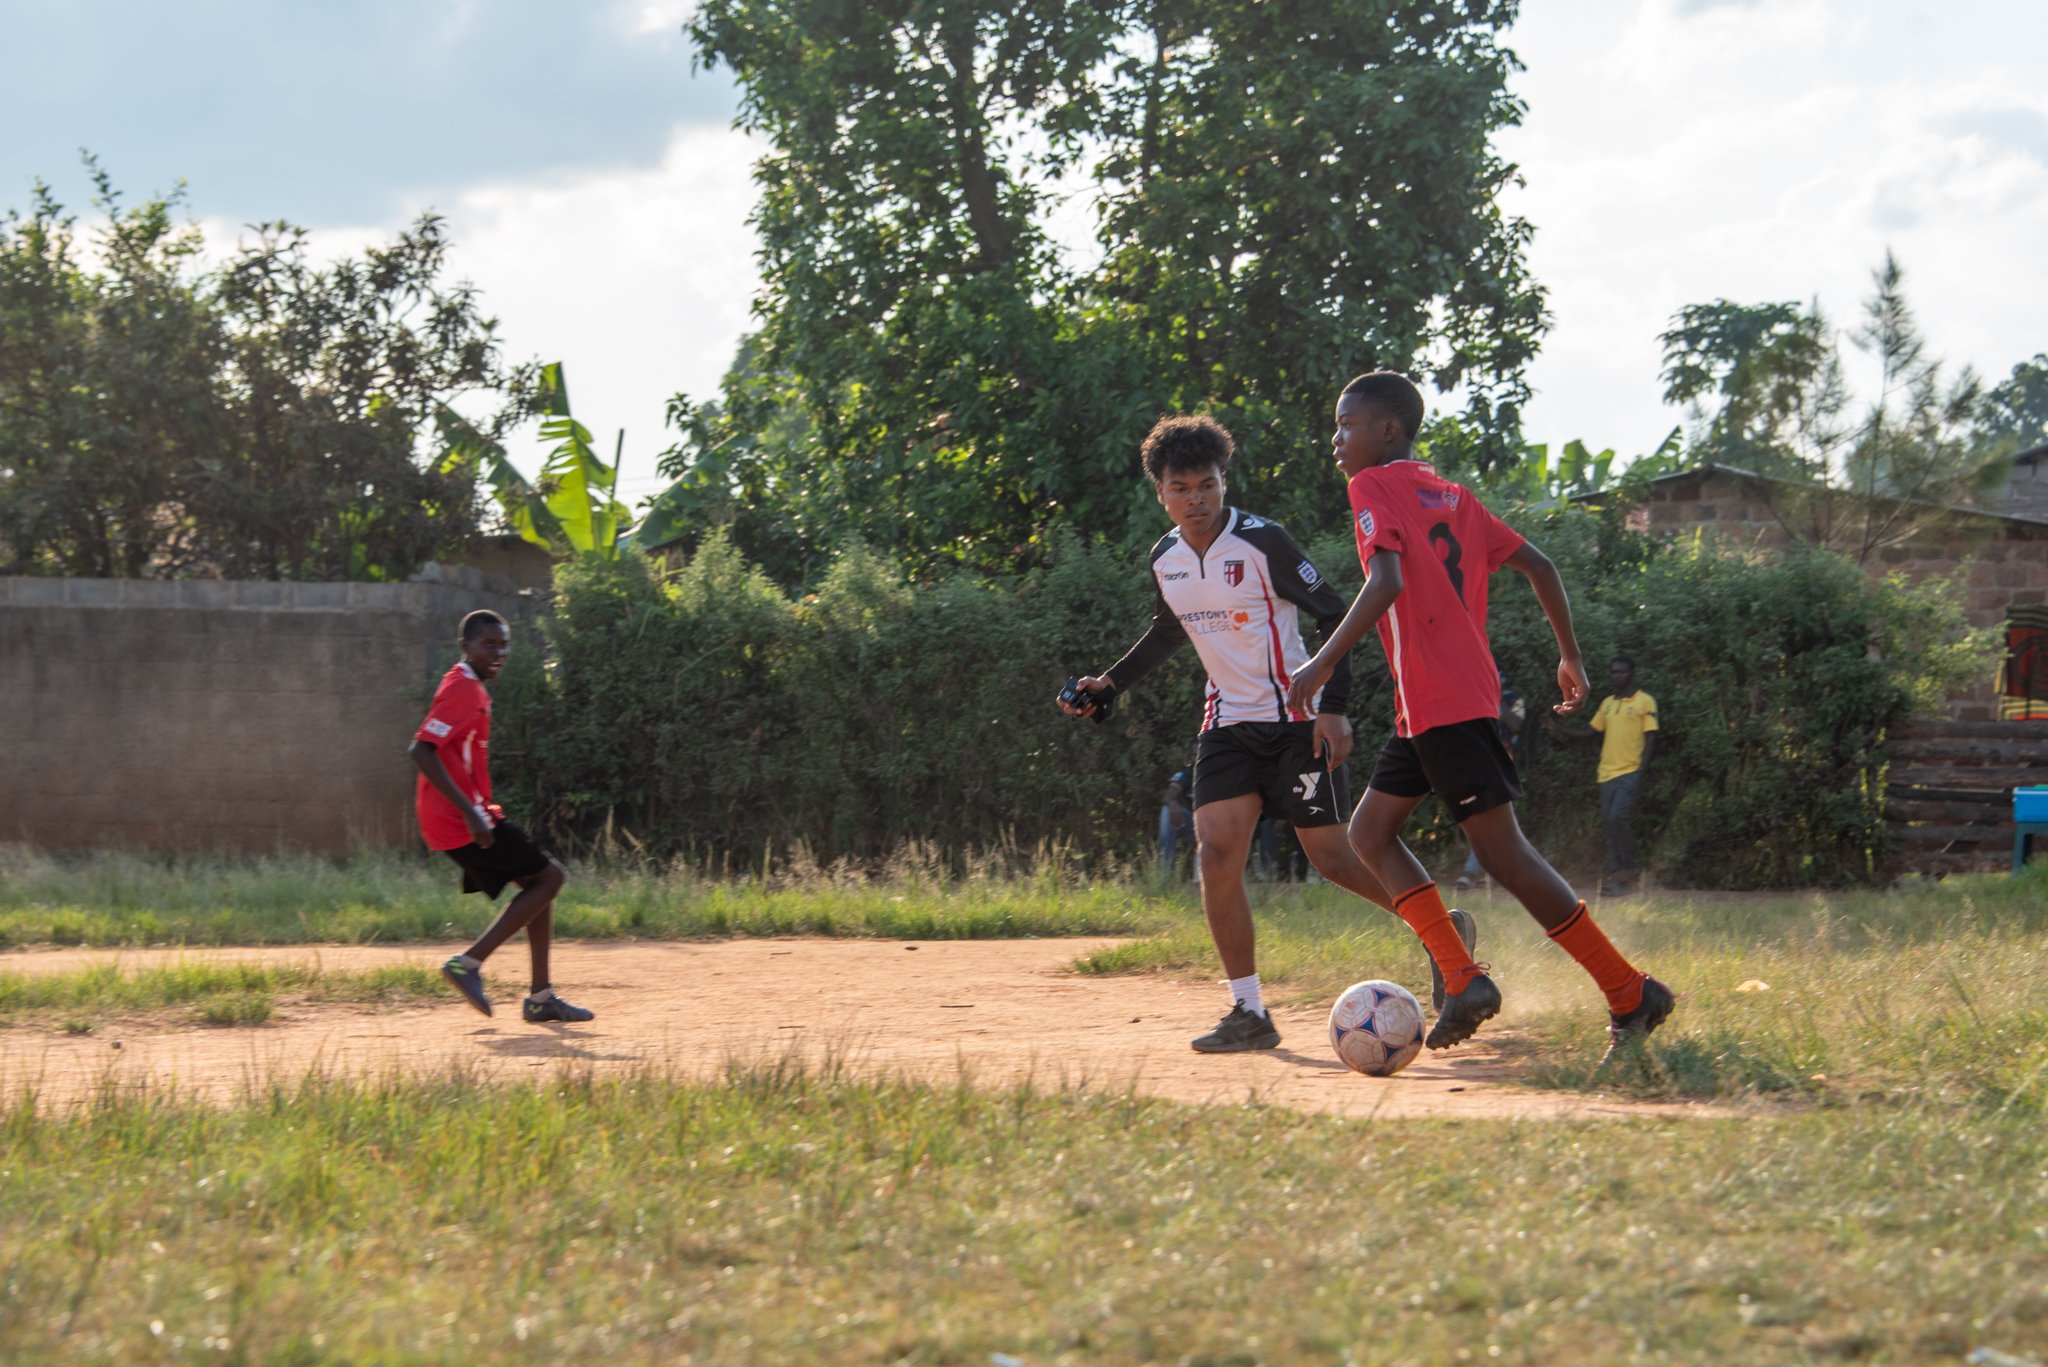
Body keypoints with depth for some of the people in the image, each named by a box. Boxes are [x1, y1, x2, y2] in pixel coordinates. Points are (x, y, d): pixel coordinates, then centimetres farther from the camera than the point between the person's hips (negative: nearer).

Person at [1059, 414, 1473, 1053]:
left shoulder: (1263, 542, -15)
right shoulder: (1166, 559, 4)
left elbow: (1333, 615, -11)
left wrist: (1333, 707, -18)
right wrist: (1108, 685, 15)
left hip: (1297, 718, -5)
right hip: (1228, 722, 5)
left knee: (1330, 856, -5)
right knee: (1216, 856, -10)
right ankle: (1249, 1012, -4)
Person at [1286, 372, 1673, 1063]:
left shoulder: (1374, 486, -5)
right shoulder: (1452, 496, 19)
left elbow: (1386, 581, -22)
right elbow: (1537, 566, 18)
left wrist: (1323, 663, -22)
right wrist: (1570, 656, 25)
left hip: (1444, 704, -9)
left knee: (1502, 853, -8)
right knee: (1369, 831, 13)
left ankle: (1631, 993, -6)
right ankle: (1462, 978, 3)